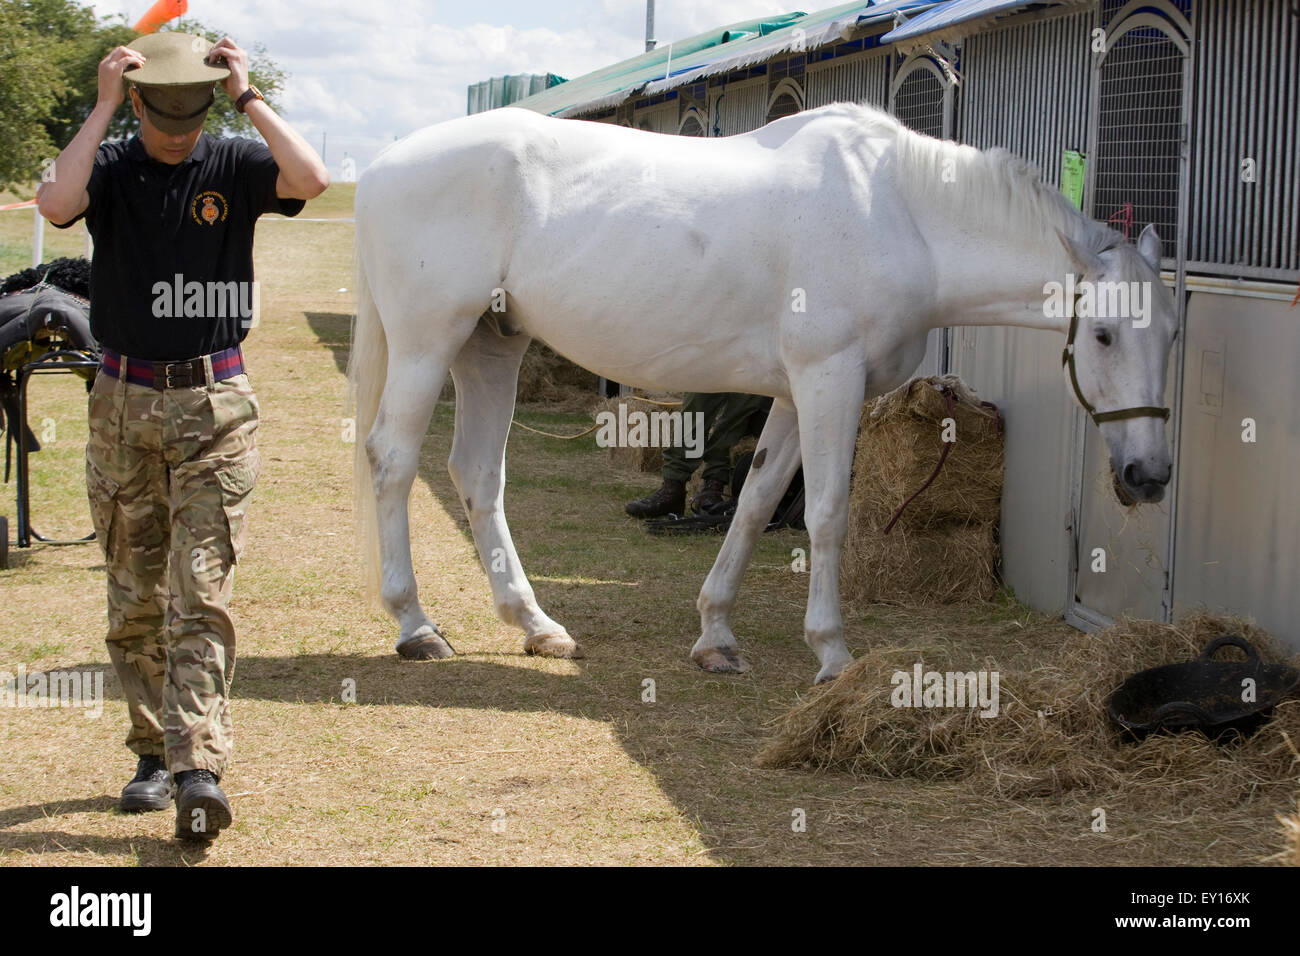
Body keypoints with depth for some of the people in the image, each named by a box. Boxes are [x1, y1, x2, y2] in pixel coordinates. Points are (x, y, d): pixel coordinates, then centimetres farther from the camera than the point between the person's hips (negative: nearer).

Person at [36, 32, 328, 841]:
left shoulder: (235, 165, 1)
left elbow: (312, 180, -19)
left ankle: (199, 769, -15)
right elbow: (56, 204, -20)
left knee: (201, 592, -9)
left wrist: (247, 95, -13)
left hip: (215, 407, -2)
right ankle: (154, 755, 19)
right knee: (135, 597, 8)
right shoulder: (111, 167, 3)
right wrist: (103, 106, -15)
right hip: (124, 405, 2)